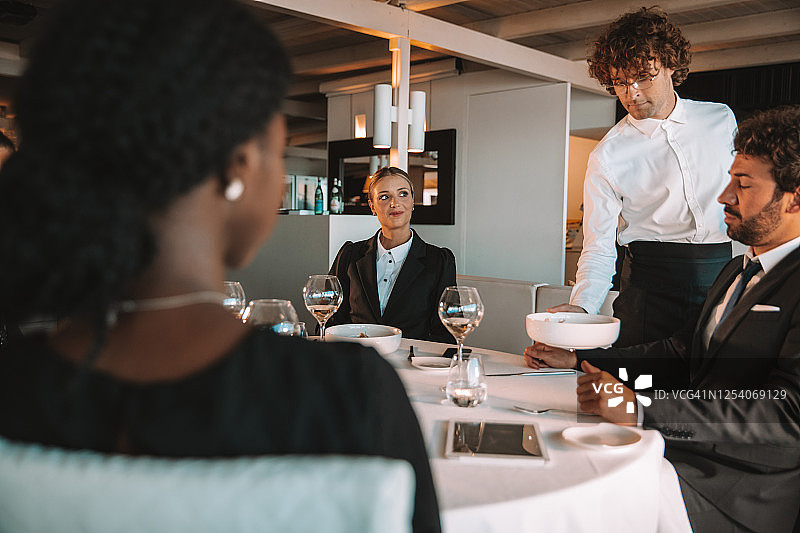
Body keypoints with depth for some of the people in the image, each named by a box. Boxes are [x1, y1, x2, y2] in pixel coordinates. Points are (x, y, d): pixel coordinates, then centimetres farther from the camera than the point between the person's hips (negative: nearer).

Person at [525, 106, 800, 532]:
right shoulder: (736, 271, 17)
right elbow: (681, 351, 23)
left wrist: (641, 409, -32)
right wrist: (578, 359, 17)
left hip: (744, 495, -8)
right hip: (678, 445, 8)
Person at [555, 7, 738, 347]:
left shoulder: (721, 120, 6)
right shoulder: (606, 157, -4)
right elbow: (599, 249, -7)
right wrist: (580, 307, -24)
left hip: (723, 273, 3)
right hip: (649, 283, -3)